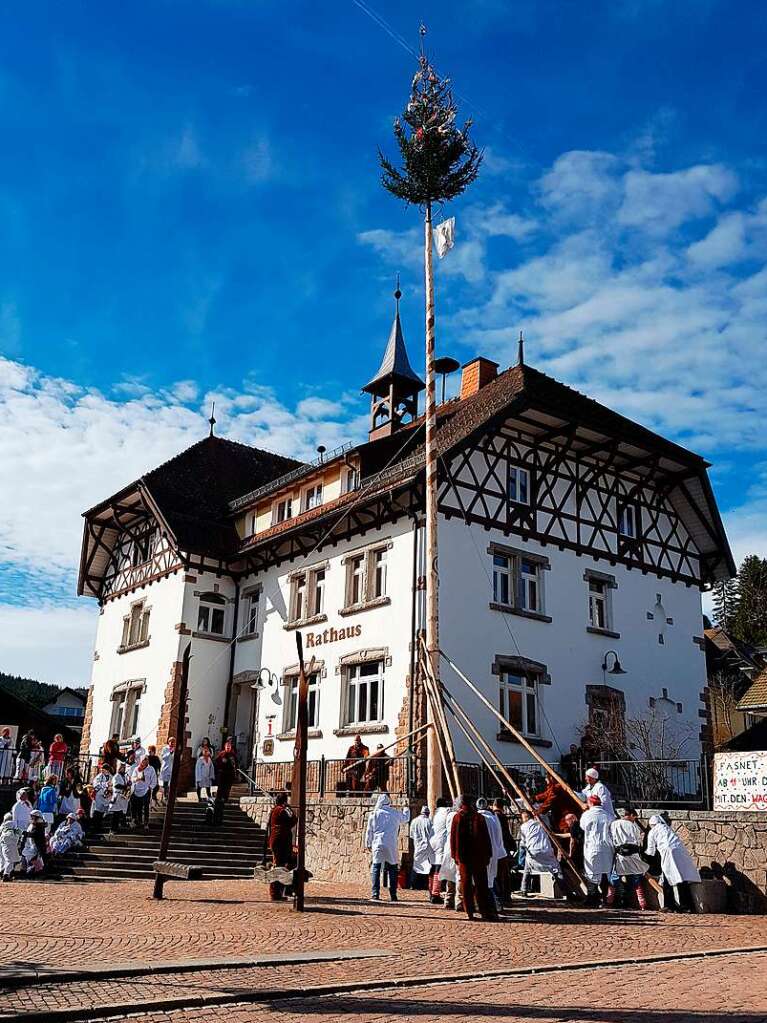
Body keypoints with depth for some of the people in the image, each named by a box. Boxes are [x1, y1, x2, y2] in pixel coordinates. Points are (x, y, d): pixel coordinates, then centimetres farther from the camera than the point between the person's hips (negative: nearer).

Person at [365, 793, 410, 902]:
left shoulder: (374, 814, 1)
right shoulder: (396, 813, 4)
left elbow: (369, 831, 5)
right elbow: (405, 818, 25)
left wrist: (368, 844, 17)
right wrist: (406, 810, 46)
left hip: (378, 844, -1)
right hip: (392, 845, 1)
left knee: (376, 868, 2)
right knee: (392, 869, 10)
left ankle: (375, 894, -5)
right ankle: (393, 895, 10)